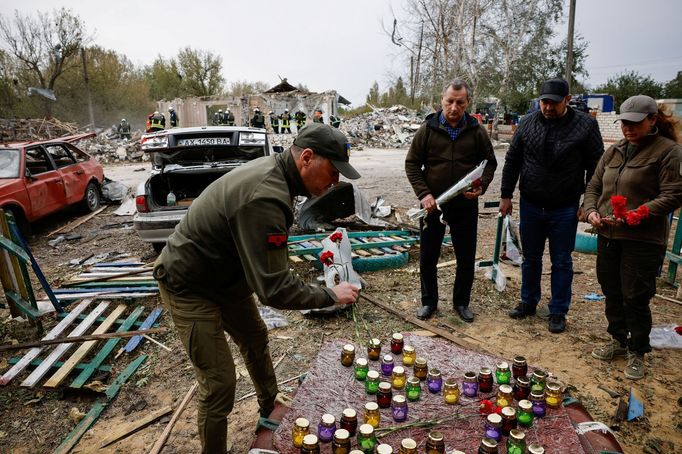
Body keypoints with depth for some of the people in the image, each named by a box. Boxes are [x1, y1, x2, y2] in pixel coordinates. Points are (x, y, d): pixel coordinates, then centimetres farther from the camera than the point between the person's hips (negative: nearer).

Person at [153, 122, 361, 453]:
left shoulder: (271, 169, -7)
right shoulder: (265, 198, -37)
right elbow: (274, 290, -34)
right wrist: (330, 295, -21)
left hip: (225, 275, 10)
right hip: (190, 287, -10)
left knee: (255, 341, 23)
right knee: (219, 382, -5)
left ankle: (271, 411, 47)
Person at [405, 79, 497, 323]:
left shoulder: (476, 131, -1)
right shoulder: (428, 128, -4)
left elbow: (490, 163, 8)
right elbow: (412, 164, -2)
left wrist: (480, 187, -11)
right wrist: (423, 193, -13)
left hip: (466, 205, 1)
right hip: (432, 204, -1)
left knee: (466, 259, 10)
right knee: (428, 257, 9)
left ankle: (461, 302, 30)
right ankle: (429, 301, 27)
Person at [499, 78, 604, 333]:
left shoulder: (585, 126, -7)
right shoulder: (528, 123, 0)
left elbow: (596, 167, -4)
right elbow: (512, 161, 6)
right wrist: (506, 195, 4)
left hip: (565, 209, -2)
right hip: (530, 206, 3)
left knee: (561, 262, 9)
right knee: (530, 258, 15)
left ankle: (558, 312, 23)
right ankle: (528, 302, 32)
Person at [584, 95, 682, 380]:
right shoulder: (614, 151, 12)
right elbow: (594, 186, 16)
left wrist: (637, 214, -24)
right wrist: (591, 211, -2)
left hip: (643, 240, -6)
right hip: (608, 236, 6)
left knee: (636, 298, 2)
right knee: (612, 292, 16)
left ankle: (637, 353, 21)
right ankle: (618, 340, 35)